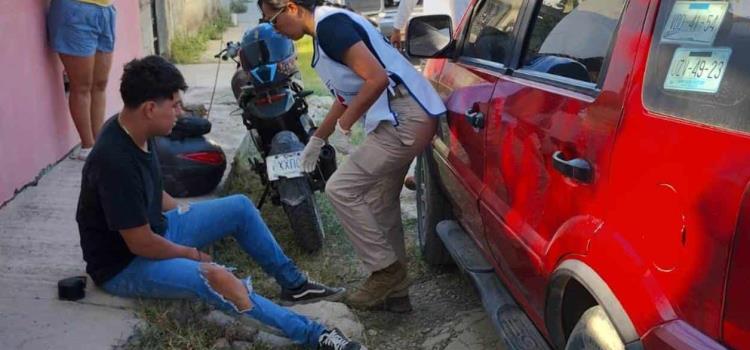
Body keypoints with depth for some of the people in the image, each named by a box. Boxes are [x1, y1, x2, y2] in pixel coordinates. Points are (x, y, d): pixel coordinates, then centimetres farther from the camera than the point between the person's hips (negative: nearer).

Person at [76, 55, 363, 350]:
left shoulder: (134, 132, -3)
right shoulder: (115, 162, -32)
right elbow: (141, 244, -26)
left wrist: (185, 215, 11)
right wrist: (192, 254, -11)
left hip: (157, 229, 10)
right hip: (123, 264, -10)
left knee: (240, 207, 4)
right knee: (216, 279, -34)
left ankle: (293, 284, 13)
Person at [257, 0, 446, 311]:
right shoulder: (327, 27, 17)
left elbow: (377, 78, -23)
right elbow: (347, 94, 27)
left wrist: (345, 123, -9)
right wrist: (317, 139, 33)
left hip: (404, 120, -10)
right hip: (405, 119, 10)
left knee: (341, 189, -6)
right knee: (379, 202, 16)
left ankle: (385, 270, 6)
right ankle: (395, 286, 26)